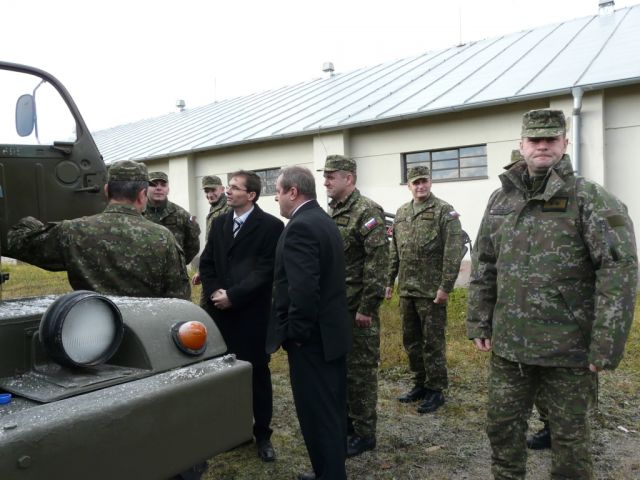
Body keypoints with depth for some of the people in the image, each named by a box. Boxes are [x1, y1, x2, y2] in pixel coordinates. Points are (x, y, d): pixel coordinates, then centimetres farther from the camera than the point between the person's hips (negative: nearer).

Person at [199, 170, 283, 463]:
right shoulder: (219, 223, 12)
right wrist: (214, 293, -6)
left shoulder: (271, 226, -7)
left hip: (252, 313, -4)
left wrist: (233, 296, -16)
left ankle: (262, 434, 21)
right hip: (220, 311, 5)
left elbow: (266, 270, -14)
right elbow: (206, 263, 11)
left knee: (257, 373, 6)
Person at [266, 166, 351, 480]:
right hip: (331, 330, 10)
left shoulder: (300, 226, -19)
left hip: (311, 337, -10)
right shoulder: (324, 220, 12)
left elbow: (302, 288, -27)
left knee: (317, 413, 2)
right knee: (331, 407, 19)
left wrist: (295, 332, -16)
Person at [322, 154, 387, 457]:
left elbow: (377, 262, -18)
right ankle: (346, 420, 33)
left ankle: (364, 433, 17)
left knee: (361, 369, 3)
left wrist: (366, 307, -19)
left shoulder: (367, 211, -13)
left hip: (357, 307, -8)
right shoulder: (331, 211, 11)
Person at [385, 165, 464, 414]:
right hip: (406, 290, 7)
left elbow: (454, 252, -13)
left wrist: (445, 287, -17)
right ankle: (420, 384, 30)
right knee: (411, 340, 15)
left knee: (432, 342, 3)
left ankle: (436, 390, 17)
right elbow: (394, 252, 16)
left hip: (431, 291, -6)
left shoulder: (444, 211, -7)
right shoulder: (401, 213, 13)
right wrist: (389, 281, 13)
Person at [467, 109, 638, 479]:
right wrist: (479, 323, 7)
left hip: (568, 348, -4)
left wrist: (606, 346, -18)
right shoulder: (500, 199, 7)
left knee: (569, 435, 12)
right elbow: (483, 267, 10)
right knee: (503, 424, 17)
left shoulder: (589, 198, -9)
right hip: (509, 344, 5)